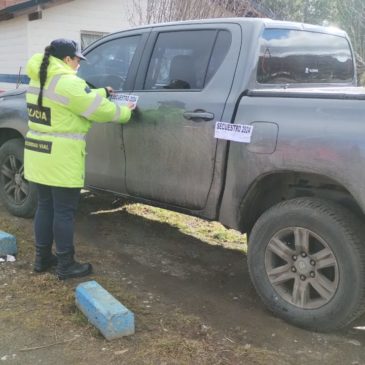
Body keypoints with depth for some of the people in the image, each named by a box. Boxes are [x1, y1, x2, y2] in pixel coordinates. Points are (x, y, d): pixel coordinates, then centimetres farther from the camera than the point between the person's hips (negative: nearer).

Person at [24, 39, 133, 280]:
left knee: (45, 207, 17)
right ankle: (66, 265, 11)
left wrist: (102, 92, 28)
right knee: (64, 212, 1)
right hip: (62, 160, -9)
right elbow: (100, 110, -13)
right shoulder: (68, 83, -17)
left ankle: (42, 258, 28)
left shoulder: (38, 81, 12)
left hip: (39, 156, 9)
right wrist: (126, 112, 4)